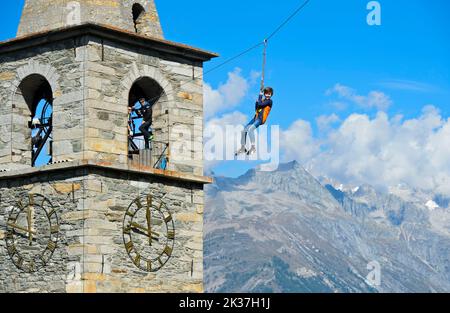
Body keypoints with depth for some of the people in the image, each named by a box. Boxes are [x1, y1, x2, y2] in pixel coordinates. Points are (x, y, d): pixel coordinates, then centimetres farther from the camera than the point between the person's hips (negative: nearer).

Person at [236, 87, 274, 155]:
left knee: (250, 129, -29)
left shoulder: (269, 101, -3)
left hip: (261, 119, -8)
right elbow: (256, 109, 14)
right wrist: (257, 101, -2)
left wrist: (260, 95, -3)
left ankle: (253, 147, -28)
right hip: (256, 118, 8)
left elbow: (260, 104, -15)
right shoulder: (262, 100, 20)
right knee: (244, 130, 2)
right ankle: (243, 148, 13)